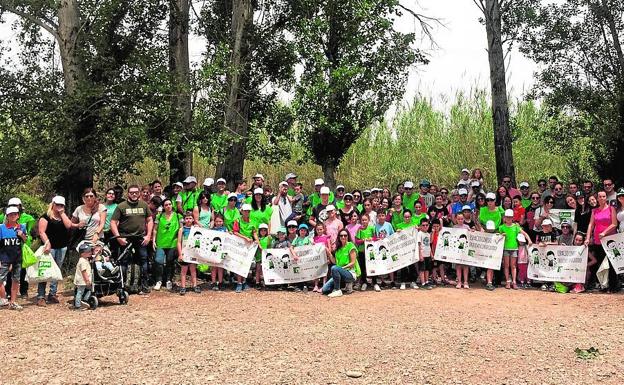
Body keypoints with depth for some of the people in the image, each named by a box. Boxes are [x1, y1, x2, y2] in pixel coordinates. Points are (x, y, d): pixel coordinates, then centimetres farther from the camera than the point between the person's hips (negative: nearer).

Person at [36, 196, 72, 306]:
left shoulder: (63, 216, 14)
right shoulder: (46, 216, -3)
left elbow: (68, 225, -5)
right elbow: (41, 232, -11)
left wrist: (62, 213, -2)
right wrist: (47, 243, -23)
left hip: (62, 247, 6)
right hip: (50, 247, -6)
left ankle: (52, 294, 16)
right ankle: (41, 297, -6)